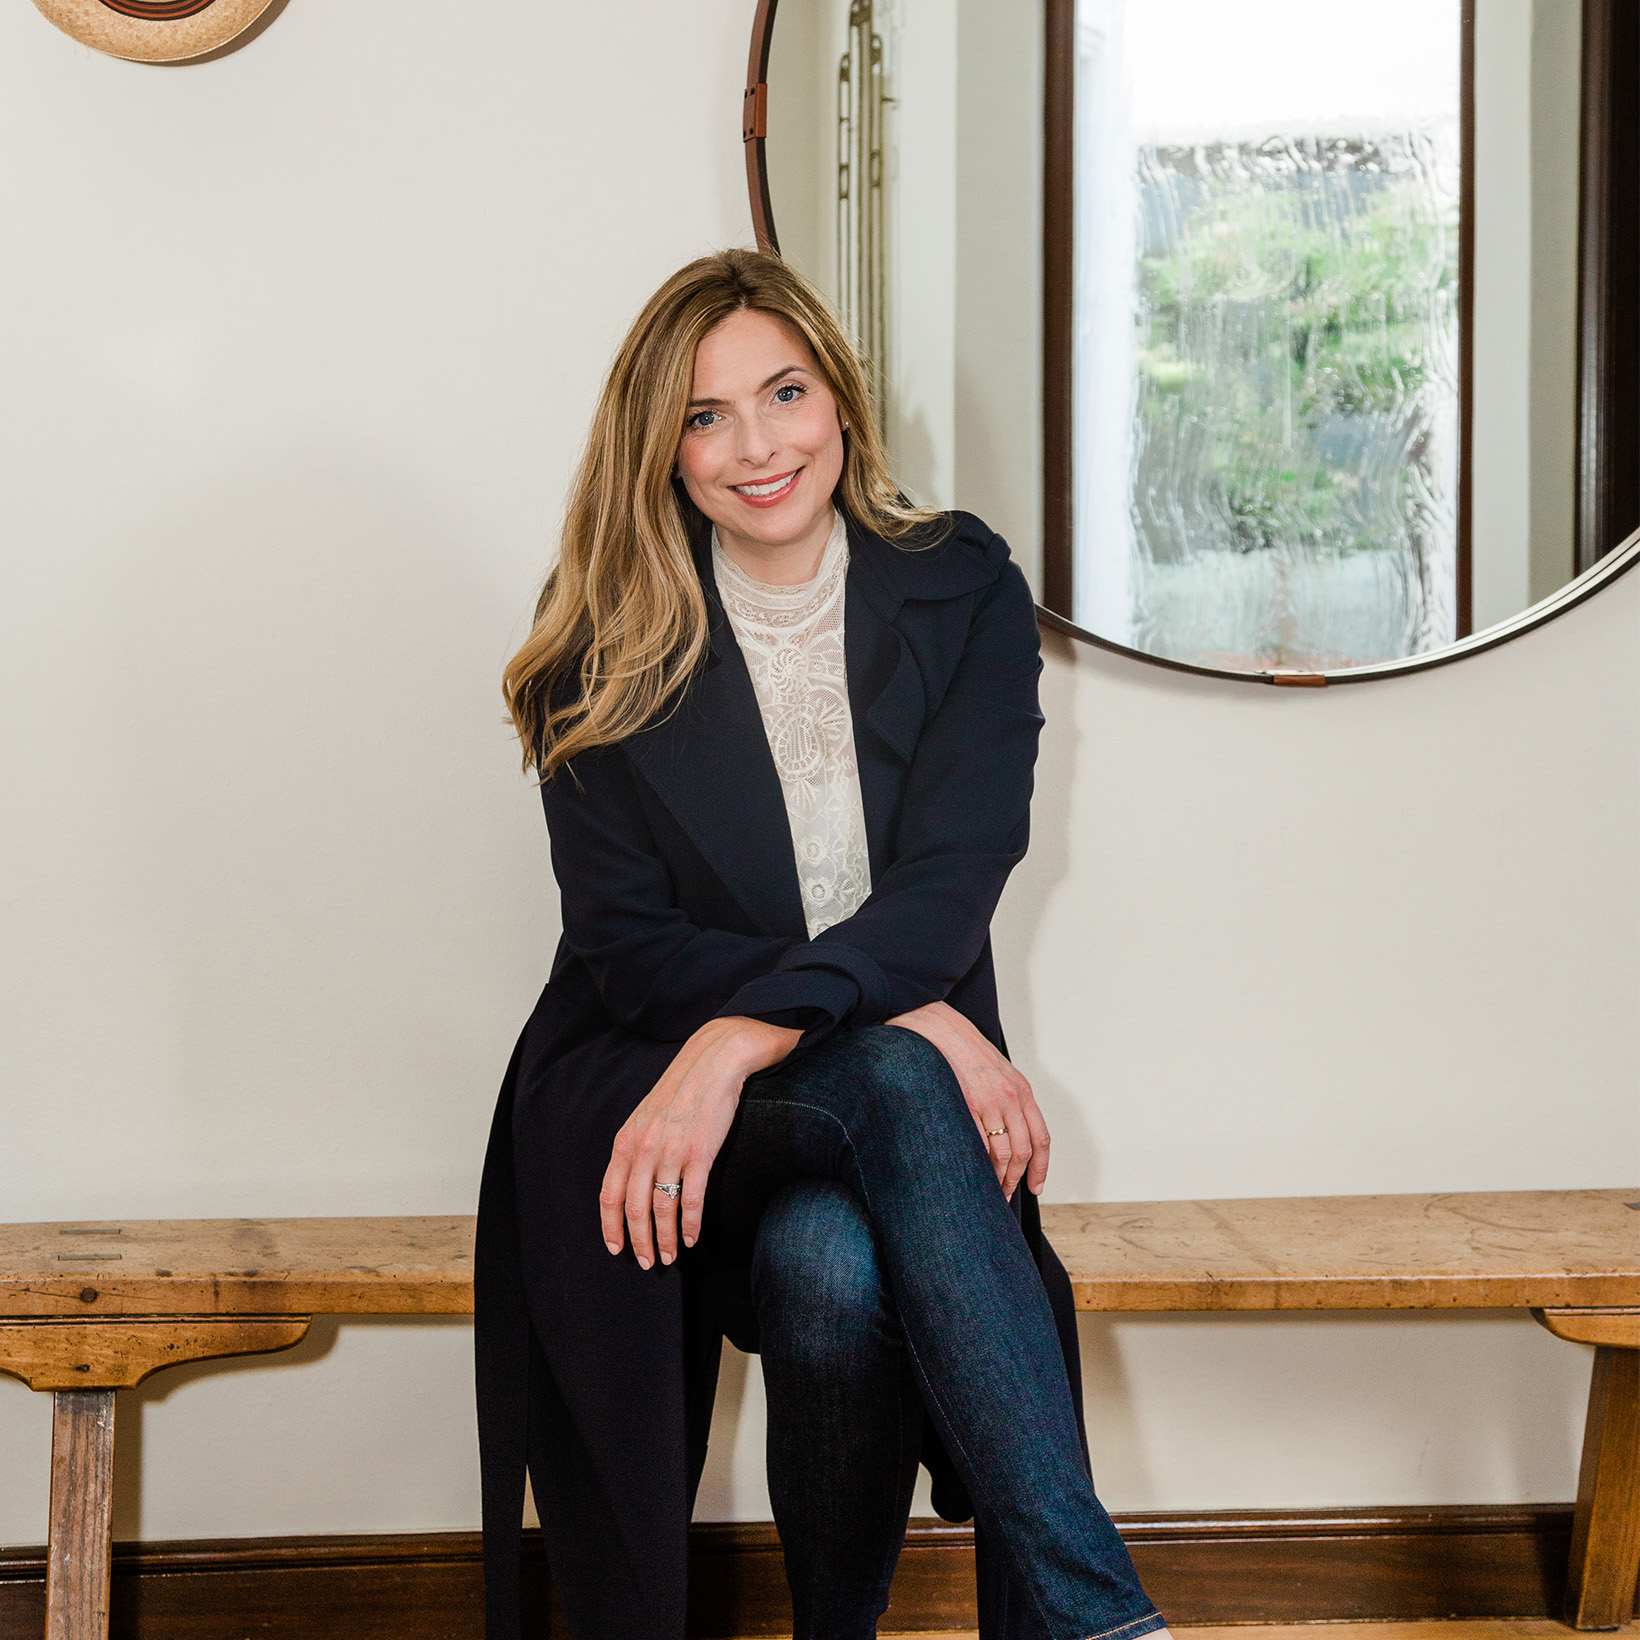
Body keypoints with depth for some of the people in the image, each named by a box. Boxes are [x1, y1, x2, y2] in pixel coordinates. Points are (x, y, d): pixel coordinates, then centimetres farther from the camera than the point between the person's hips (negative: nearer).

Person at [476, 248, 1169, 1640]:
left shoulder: (965, 592, 3)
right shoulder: (604, 639, 1)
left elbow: (949, 884, -8)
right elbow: (629, 945, -5)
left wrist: (742, 1037, -26)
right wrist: (904, 1019, -19)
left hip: (899, 1073, 1)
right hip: (640, 1093, -1)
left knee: (831, 1267, -34)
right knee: (894, 1080, -34)